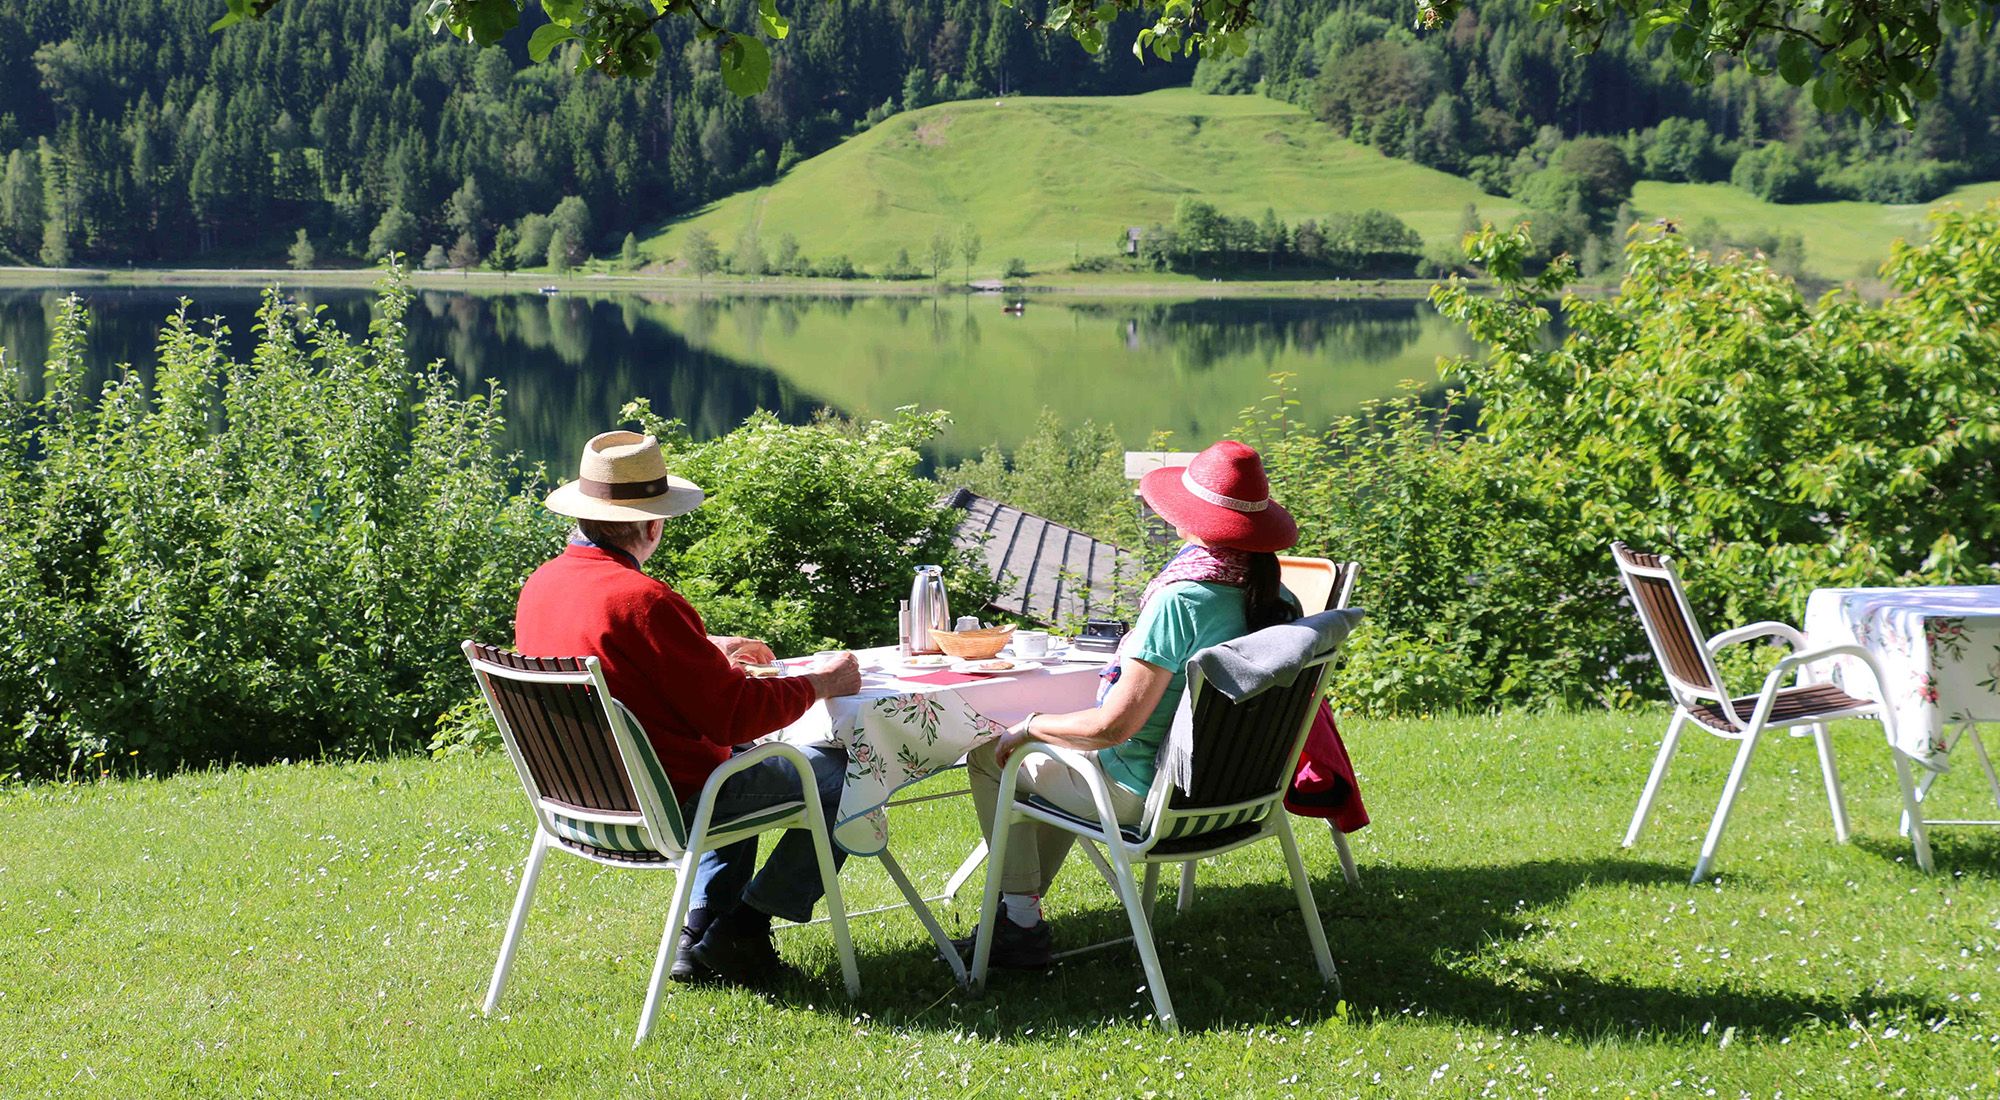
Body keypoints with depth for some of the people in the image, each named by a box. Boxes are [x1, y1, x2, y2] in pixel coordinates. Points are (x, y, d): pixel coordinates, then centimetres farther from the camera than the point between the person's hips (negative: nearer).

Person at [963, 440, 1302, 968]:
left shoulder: (1181, 601, -28)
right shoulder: (1277, 598, -5)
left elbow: (1115, 725, -27)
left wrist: (1032, 726, -10)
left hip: (1146, 798, -8)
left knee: (988, 754, 12)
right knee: (1066, 755, 33)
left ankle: (1021, 920, 16)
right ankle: (1023, 902, 36)